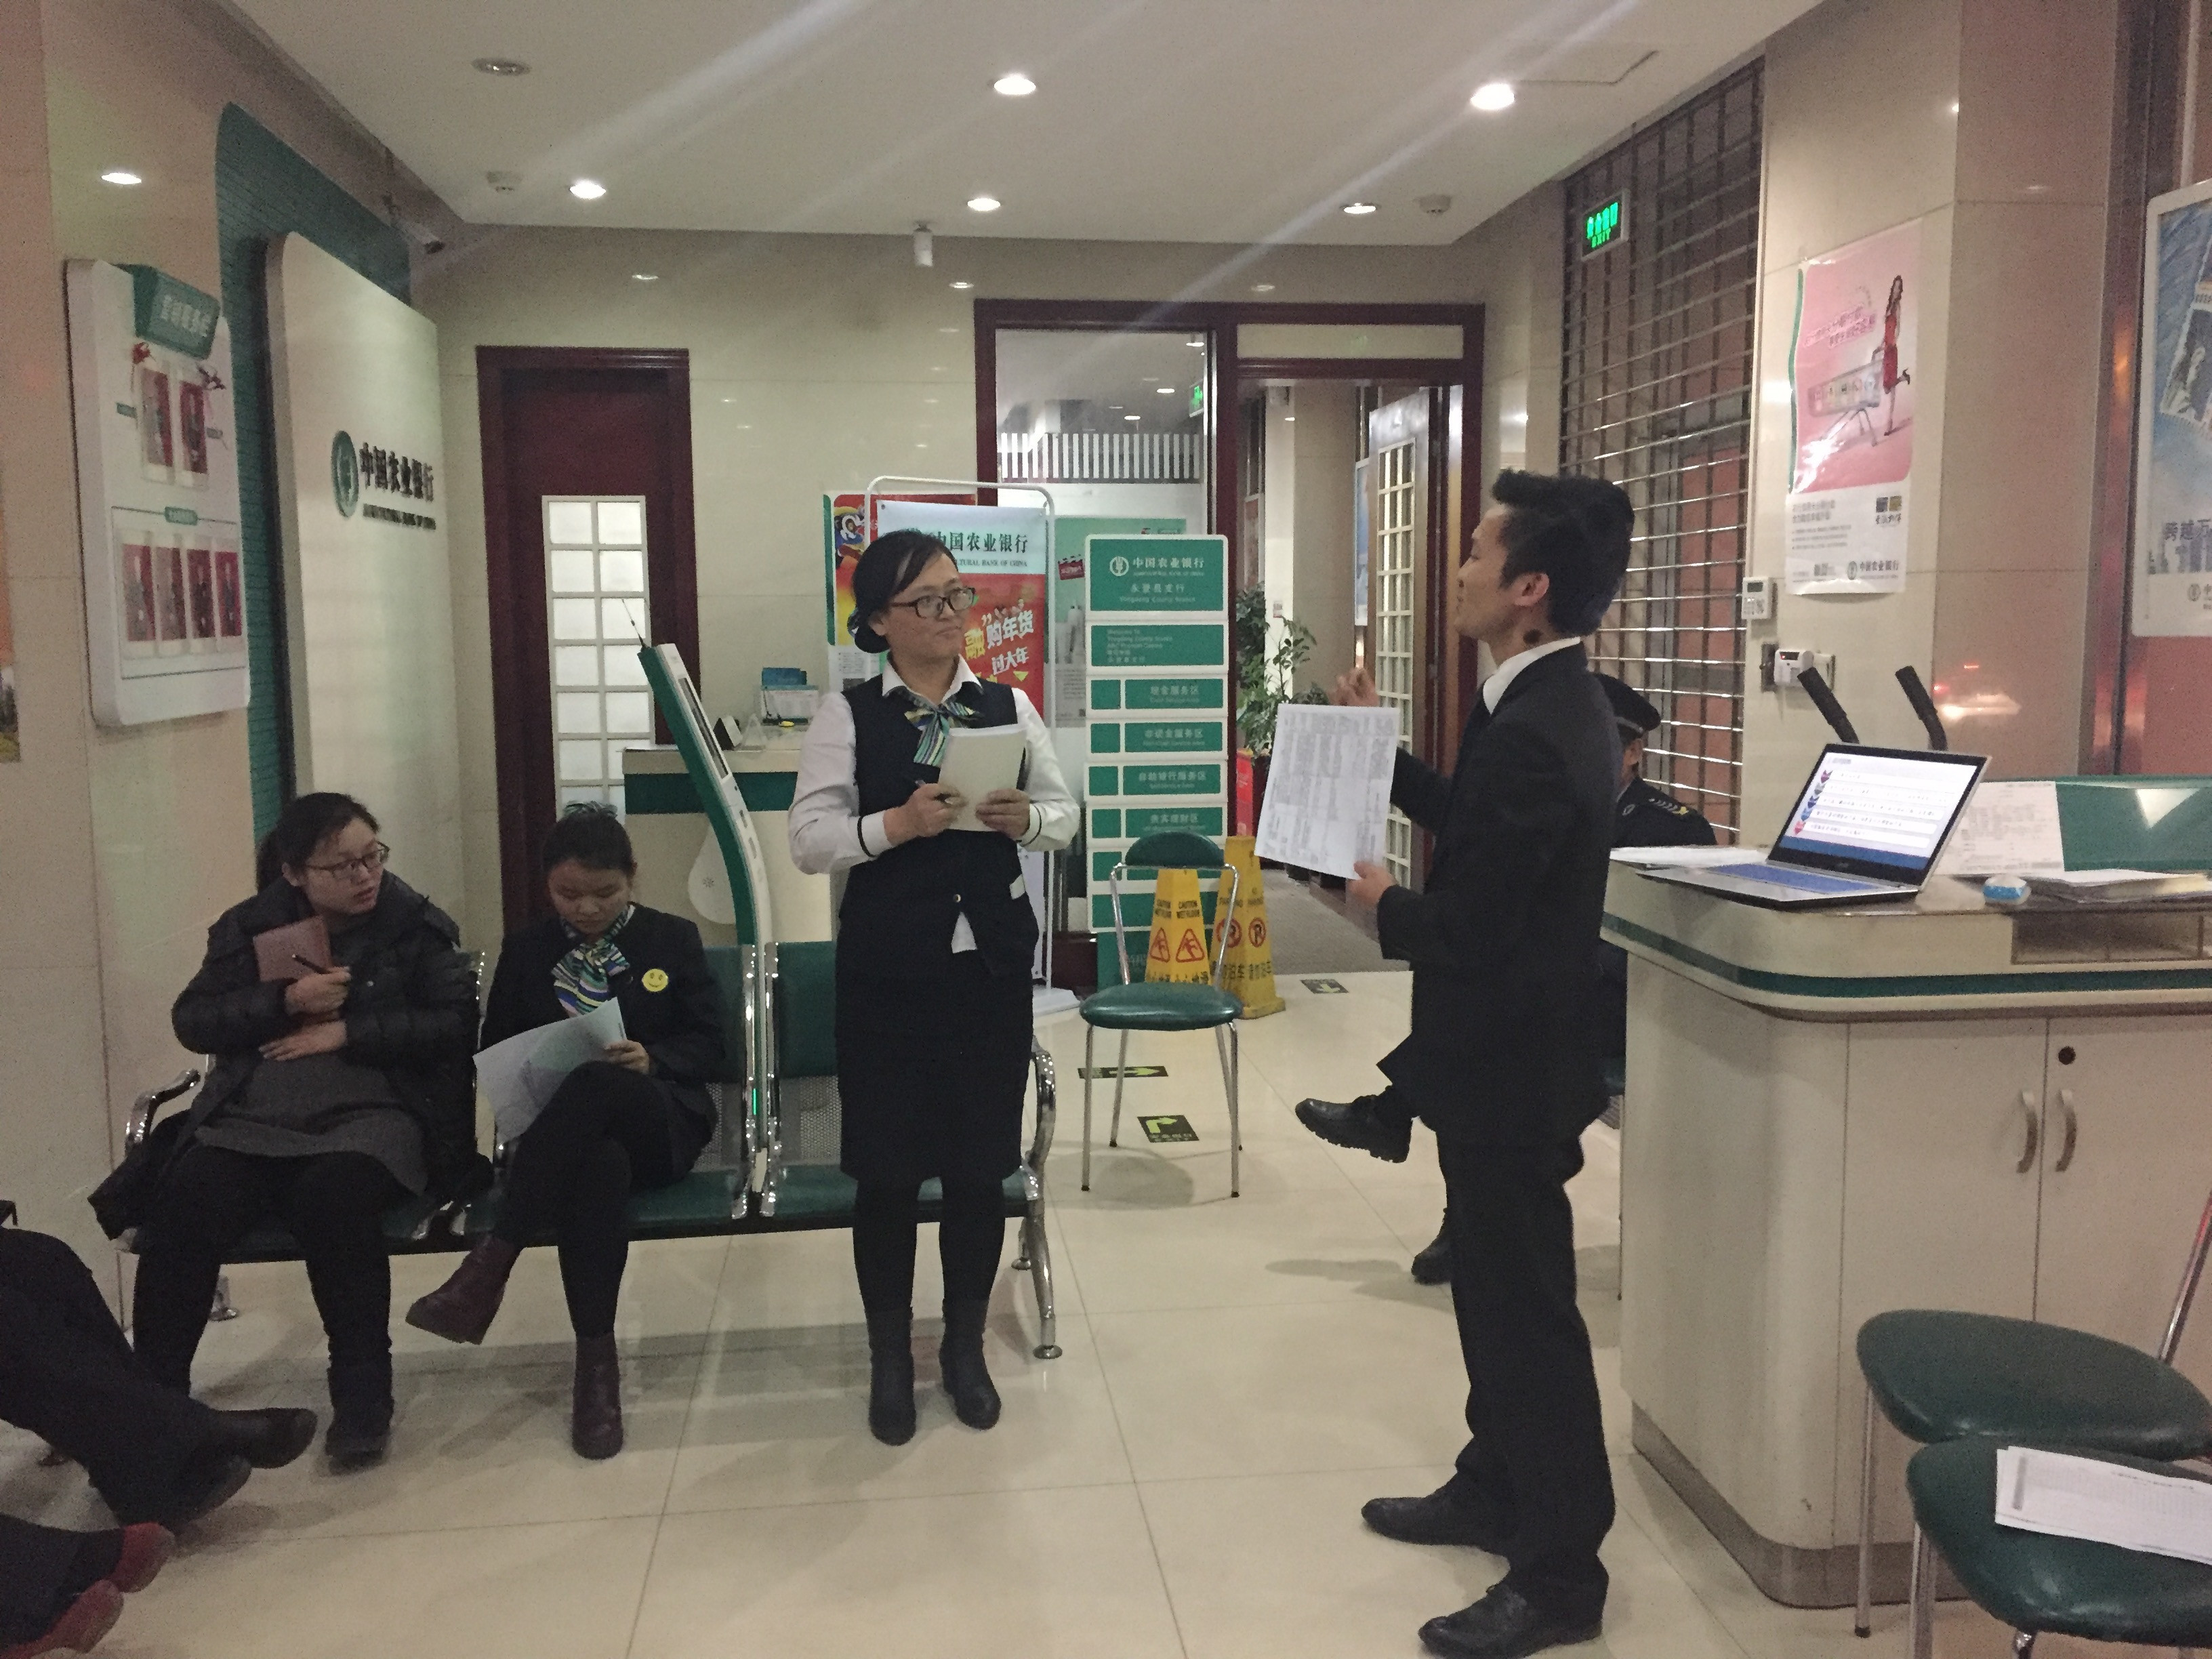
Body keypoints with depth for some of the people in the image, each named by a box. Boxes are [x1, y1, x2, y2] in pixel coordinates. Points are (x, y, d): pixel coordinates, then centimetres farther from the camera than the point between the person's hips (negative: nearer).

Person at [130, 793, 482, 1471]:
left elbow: (455, 1023, -5)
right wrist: (286, 999, -11)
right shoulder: (249, 926, 12)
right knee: (179, 1209, -26)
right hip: (250, 1120, 3)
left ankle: (363, 1395, -21)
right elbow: (192, 1021, 5)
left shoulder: (417, 925, 4)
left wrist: (347, 1033, -11)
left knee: (334, 1200, -35)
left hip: (373, 1115, -3)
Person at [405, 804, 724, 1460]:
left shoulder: (673, 939, 10)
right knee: (600, 1167, -40)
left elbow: (707, 1045, 5)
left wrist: (653, 1060, -17)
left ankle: (492, 1261, -38)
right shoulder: (526, 950, 14)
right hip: (558, 1132, 1)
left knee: (594, 1084, -39)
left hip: (658, 1123, -1)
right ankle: (596, 1362, -34)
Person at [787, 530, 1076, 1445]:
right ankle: (889, 1357, 28)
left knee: (981, 1161, 11)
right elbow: (809, 839, -7)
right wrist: (897, 824, -22)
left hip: (992, 958, 2)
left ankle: (965, 1345, 32)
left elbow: (1065, 813, 7)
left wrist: (1026, 819, -14)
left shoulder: (1008, 706, 5)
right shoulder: (848, 715, -3)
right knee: (888, 1163, 8)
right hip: (887, 964, -2)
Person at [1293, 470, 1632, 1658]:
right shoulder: (1550, 703, 5)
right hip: (1505, 1049, 10)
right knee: (1494, 1288, 22)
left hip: (1511, 1065, -10)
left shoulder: (1531, 732, -27)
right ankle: (1496, 1489, 40)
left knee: (1526, 1307, 3)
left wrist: (1380, 902, -8)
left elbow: (1466, 930, -26)